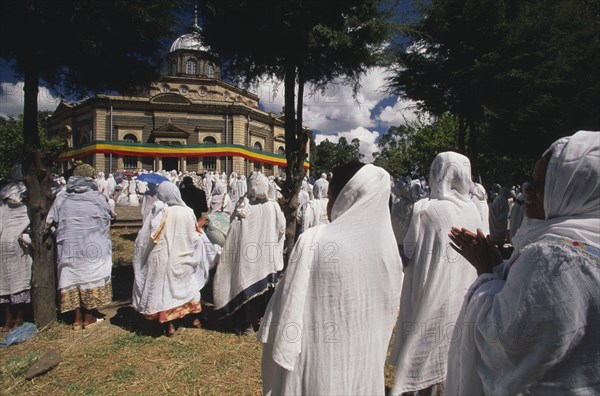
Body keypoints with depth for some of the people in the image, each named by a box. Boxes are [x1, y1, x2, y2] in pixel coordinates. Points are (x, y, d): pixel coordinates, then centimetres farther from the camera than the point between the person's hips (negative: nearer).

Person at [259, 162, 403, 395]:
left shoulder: (313, 241, -23)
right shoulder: (389, 247, -9)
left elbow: (289, 304, -15)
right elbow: (389, 310, 3)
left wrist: (278, 353, 0)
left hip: (318, 362, -4)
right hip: (367, 363, 5)